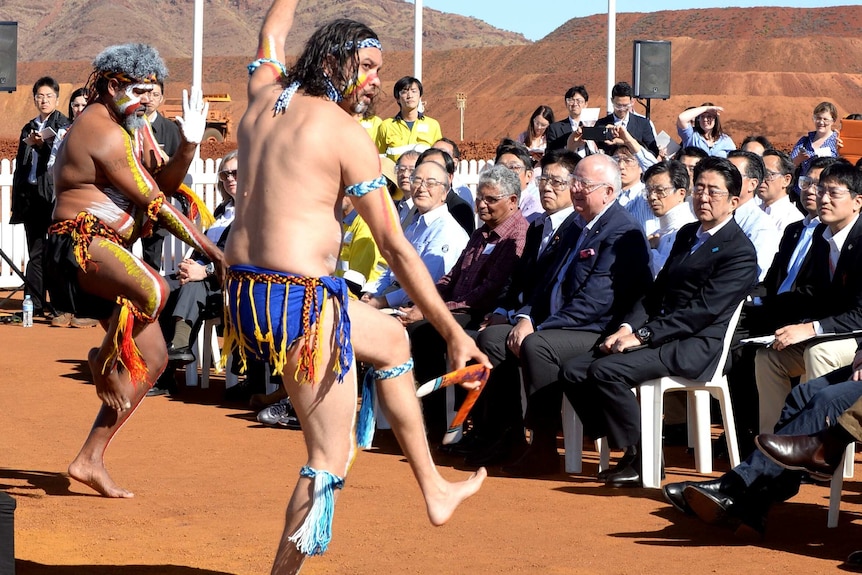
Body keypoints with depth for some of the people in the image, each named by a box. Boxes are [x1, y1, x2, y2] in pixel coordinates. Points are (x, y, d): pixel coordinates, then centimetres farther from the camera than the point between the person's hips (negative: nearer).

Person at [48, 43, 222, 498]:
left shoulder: (128, 127, 18)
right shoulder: (103, 133, -14)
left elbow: (162, 182, 13)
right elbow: (154, 201, -16)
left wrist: (189, 145, -5)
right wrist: (209, 249, -14)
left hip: (107, 252, 11)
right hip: (80, 243, -11)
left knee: (153, 359, 7)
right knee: (153, 290, -39)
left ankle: (90, 460, 11)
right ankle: (105, 358, -12)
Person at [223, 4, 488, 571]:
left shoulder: (264, 96, 10)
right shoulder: (348, 133, -8)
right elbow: (396, 249, -8)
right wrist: (455, 333, -3)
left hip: (245, 290, 9)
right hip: (301, 299, -9)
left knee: (391, 337, 26)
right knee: (331, 460, 2)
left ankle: (433, 488, 31)